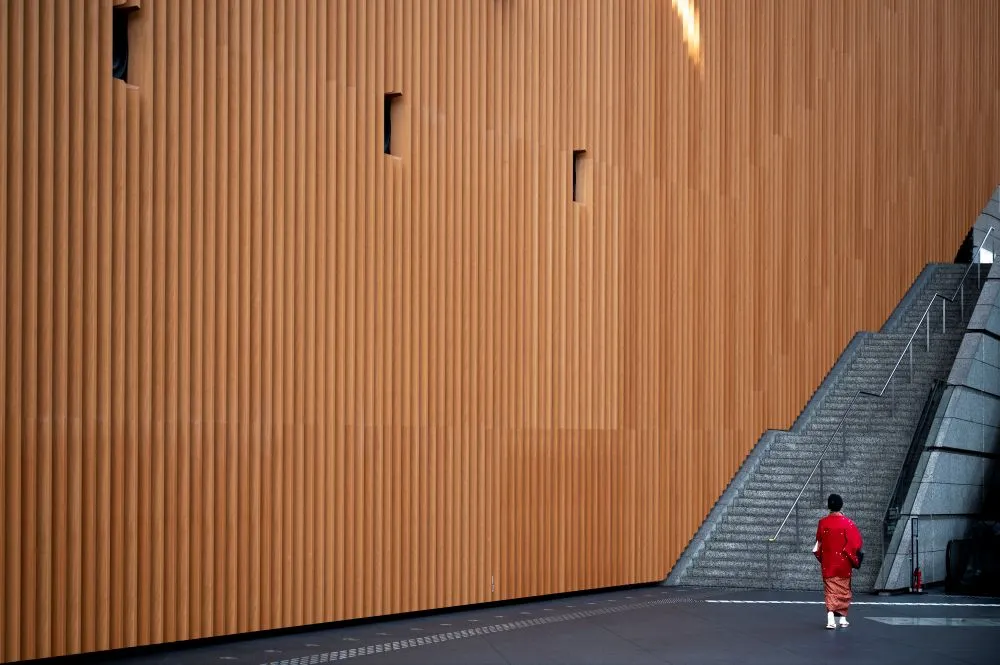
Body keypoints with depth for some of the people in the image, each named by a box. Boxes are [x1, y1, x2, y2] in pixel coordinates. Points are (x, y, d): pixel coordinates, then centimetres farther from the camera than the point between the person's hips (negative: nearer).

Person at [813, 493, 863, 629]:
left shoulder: (823, 523, -5)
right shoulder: (847, 522, -10)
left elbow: (819, 543, 4)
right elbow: (855, 543, -7)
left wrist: (819, 555, 20)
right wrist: (854, 559, 7)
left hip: (828, 563, 1)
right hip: (843, 562, -1)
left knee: (830, 590, 2)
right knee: (843, 590, 14)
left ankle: (830, 618, -15)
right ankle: (843, 618, 19)